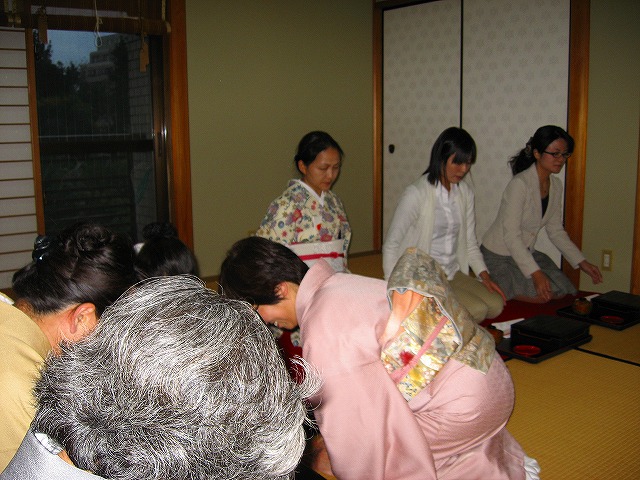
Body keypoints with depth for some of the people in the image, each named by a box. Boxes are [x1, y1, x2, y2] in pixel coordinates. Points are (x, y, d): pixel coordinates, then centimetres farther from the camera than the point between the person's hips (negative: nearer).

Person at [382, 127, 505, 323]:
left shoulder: (465, 193, 8)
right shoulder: (417, 193, -14)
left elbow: (470, 243, 14)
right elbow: (391, 244, -12)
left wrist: (485, 275, -1)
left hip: (454, 274, 7)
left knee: (496, 304, -14)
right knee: (476, 310, -22)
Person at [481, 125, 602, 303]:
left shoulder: (556, 185, 3)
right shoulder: (520, 184, -23)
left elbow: (556, 231, 11)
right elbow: (511, 235, -27)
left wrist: (582, 262, 2)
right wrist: (535, 273, -33)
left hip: (526, 252, 8)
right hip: (499, 257, -8)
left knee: (566, 292, -6)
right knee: (544, 297, -20)